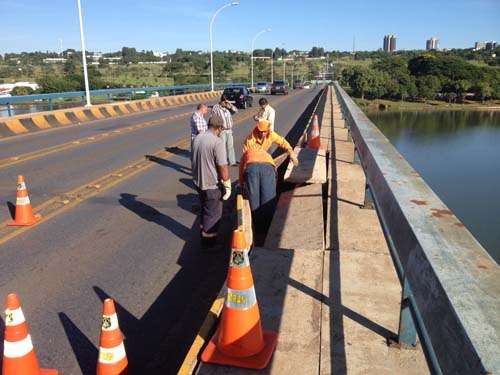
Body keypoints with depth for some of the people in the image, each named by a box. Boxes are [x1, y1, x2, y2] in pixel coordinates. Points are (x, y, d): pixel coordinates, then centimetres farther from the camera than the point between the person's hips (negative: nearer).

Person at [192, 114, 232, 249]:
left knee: (204, 211, 26)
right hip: (212, 185, -7)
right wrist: (227, 186, -10)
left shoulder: (197, 138, 1)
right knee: (213, 214, 11)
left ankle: (203, 234, 42)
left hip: (199, 182, 7)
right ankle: (209, 241, 24)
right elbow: (223, 168, -22)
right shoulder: (217, 142, -22)